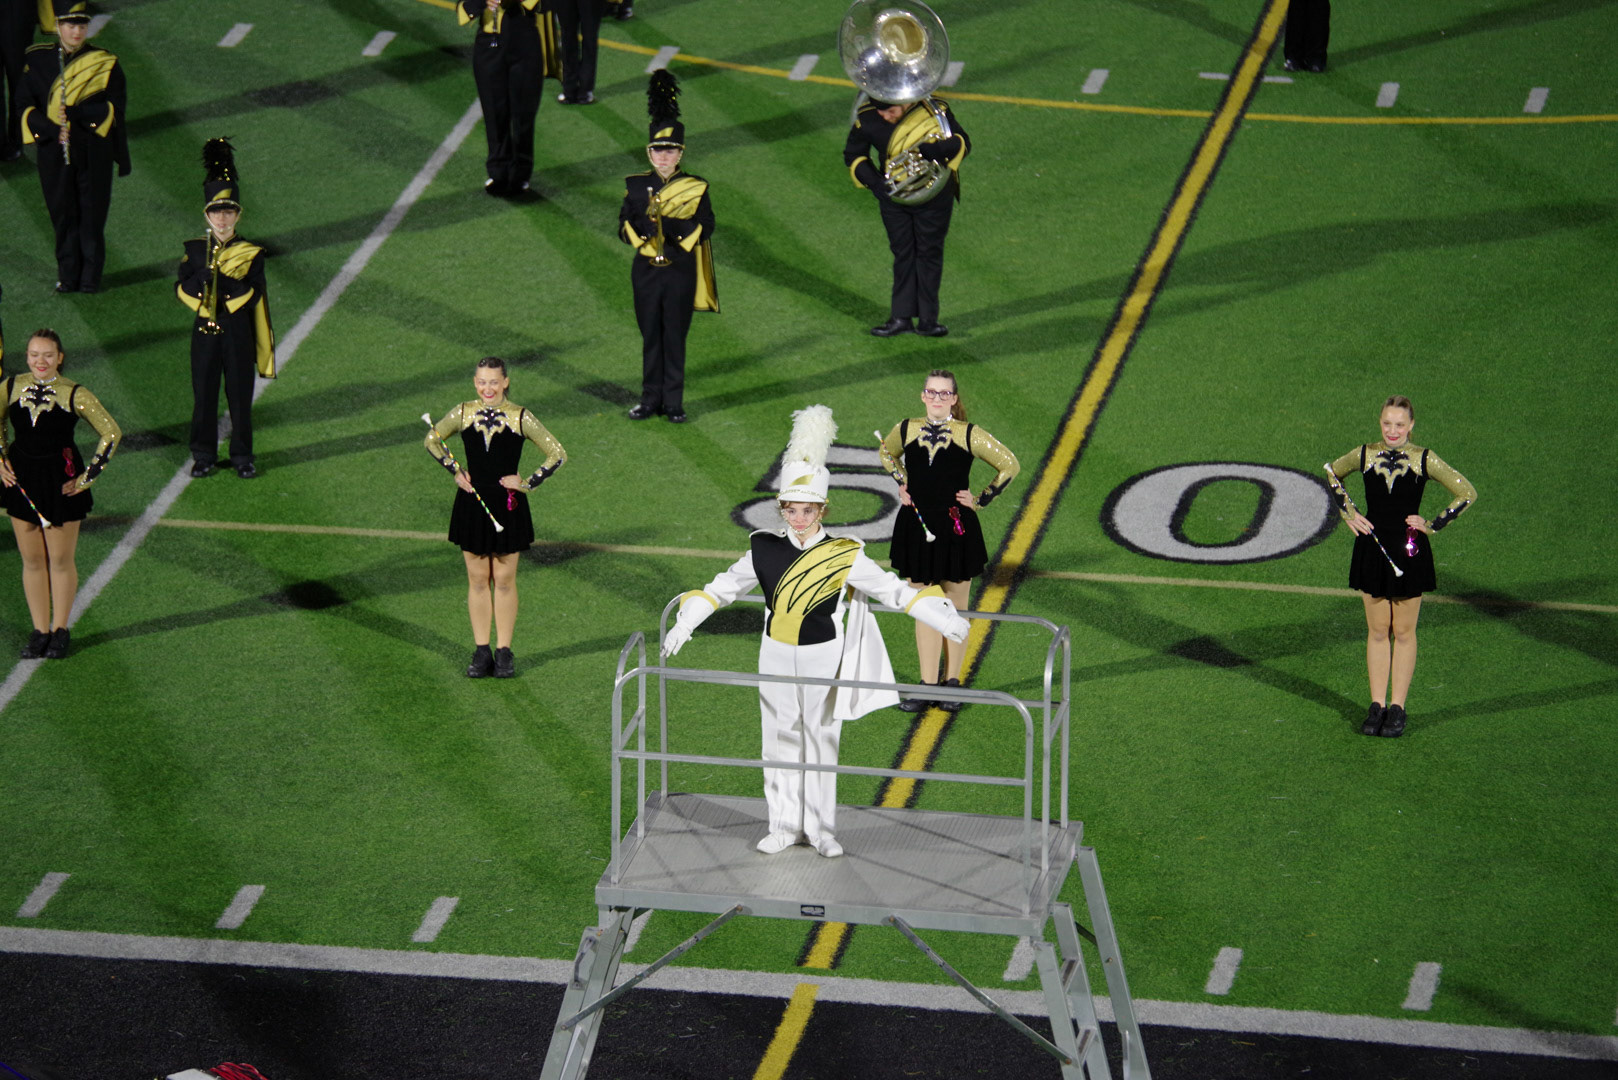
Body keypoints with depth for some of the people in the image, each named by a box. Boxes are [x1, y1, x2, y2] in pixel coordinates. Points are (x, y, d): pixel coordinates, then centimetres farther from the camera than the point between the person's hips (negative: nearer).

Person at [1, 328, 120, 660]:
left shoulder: (74, 395, -14)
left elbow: (111, 433, -7)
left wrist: (88, 477, -8)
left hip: (61, 482, -3)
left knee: (60, 559, 8)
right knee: (32, 560, 10)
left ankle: (60, 629, 24)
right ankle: (40, 630, 22)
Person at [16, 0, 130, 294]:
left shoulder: (104, 63, -1)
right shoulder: (36, 61, 2)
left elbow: (114, 109, -6)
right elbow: (26, 106, 0)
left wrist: (75, 114, -20)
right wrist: (52, 130, -16)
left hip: (94, 151, -1)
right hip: (54, 153, 1)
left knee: (92, 214, 2)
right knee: (63, 214, 7)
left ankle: (90, 277, 12)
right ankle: (68, 276, 16)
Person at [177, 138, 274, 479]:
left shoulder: (250, 254, -4)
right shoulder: (195, 250, 2)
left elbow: (253, 295, -13)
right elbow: (182, 288, -5)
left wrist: (220, 277, -24)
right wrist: (207, 275, -21)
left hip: (238, 333, -1)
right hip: (204, 332, 1)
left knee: (241, 396, 5)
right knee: (204, 396, 7)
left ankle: (242, 456, 17)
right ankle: (204, 455, 20)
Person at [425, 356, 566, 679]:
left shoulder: (520, 418, -9)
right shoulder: (463, 414, -3)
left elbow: (558, 454, -3)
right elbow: (433, 440, 15)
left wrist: (528, 483, -8)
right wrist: (455, 471, 4)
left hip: (508, 507, -2)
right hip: (472, 504, 2)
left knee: (504, 581, 6)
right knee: (477, 580, 9)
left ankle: (504, 652, 16)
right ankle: (481, 651, 17)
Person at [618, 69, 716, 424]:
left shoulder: (695, 188, -3)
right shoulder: (636, 186, 2)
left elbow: (706, 227, -10)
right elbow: (624, 227, -3)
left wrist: (671, 225, -24)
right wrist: (645, 225, -24)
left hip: (681, 271, -2)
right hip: (646, 270, 2)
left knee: (675, 337, 3)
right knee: (651, 337, 8)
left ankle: (674, 402, 10)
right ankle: (651, 400, 16)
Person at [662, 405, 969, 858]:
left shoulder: (843, 556, -11)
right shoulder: (765, 551, -5)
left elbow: (891, 590, -10)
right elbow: (723, 588, 4)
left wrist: (944, 620, -18)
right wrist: (683, 626, -1)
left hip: (822, 659, -2)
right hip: (776, 657, 2)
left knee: (821, 741, 7)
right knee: (780, 740, 9)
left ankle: (820, 828, 19)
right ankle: (784, 825, 21)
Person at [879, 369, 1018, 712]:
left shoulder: (969, 435, -9)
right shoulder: (906, 430, 0)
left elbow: (1010, 466, 1)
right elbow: (887, 453, 24)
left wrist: (981, 500, -2)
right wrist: (901, 483, 11)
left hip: (956, 529, -2)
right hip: (916, 529, 2)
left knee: (954, 609, 7)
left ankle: (952, 681, 19)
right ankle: (927, 684, 13)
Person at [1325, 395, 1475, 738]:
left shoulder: (1424, 460, -8)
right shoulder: (1364, 455, -2)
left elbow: (1467, 493, -1)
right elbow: (1333, 474, 19)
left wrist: (1433, 525, -6)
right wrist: (1349, 514, 8)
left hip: (1409, 551, -2)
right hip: (1372, 549, 2)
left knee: (1403, 633, 6)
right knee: (1377, 632, 8)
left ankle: (1397, 707, 13)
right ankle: (1377, 705, 14)